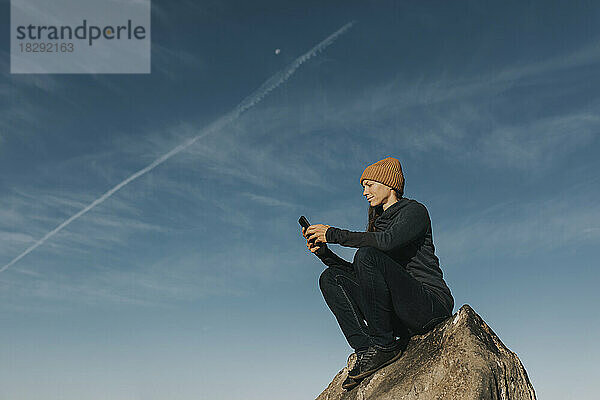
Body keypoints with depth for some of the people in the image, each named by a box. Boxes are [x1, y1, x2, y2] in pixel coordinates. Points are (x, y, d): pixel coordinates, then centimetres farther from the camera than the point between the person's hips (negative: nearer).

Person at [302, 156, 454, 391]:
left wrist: (334, 234, -16)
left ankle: (384, 346, -20)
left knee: (367, 256, -28)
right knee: (331, 278, -5)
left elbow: (388, 241, -22)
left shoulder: (415, 211, 0)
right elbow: (357, 273, 18)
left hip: (432, 304, -8)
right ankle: (365, 351, -19)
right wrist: (324, 252, 3)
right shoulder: (380, 221, 23)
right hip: (399, 315, 8)